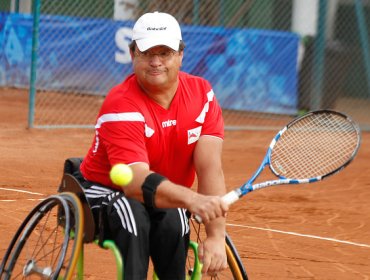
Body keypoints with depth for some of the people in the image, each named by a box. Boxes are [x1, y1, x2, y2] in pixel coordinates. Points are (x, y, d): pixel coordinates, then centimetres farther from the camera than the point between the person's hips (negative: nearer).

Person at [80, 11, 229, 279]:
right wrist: (193, 199, -56)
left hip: (168, 198, 3)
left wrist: (216, 237, -31)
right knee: (132, 215, -36)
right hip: (107, 192, -3)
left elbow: (210, 167, -19)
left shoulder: (202, 94, -9)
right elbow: (137, 182, -36)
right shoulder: (122, 106, -24)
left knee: (173, 224, -31)